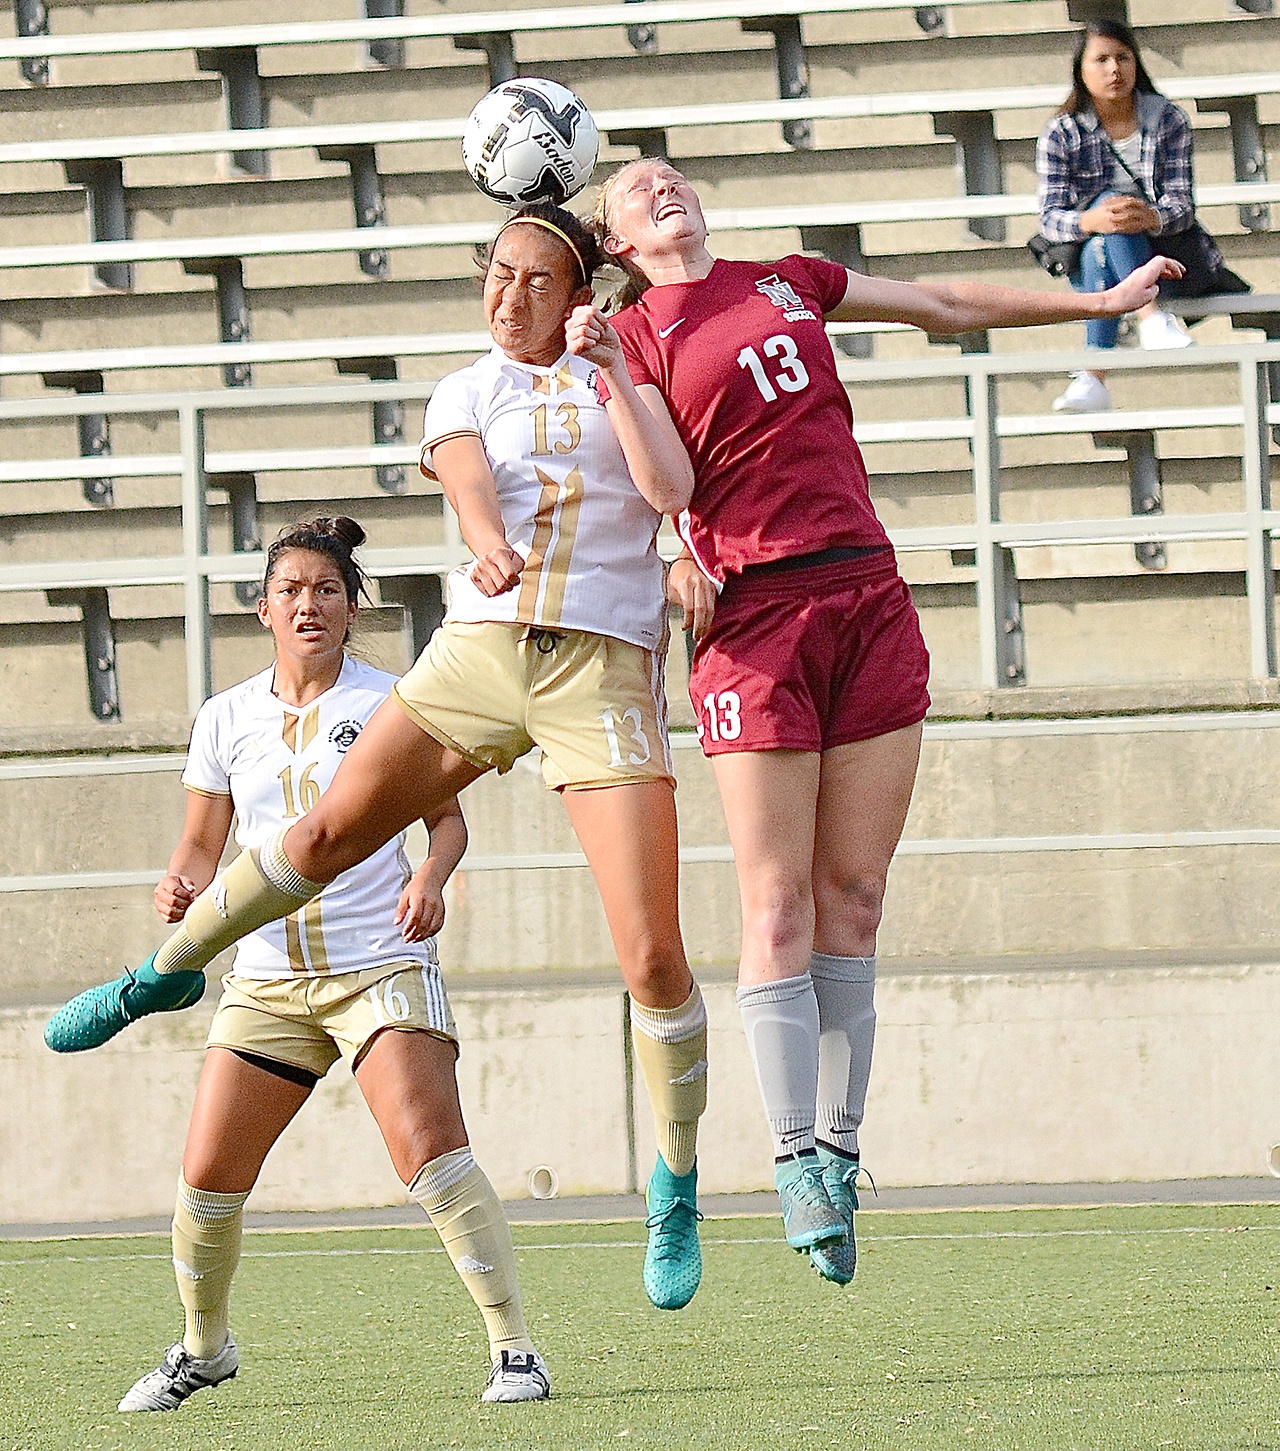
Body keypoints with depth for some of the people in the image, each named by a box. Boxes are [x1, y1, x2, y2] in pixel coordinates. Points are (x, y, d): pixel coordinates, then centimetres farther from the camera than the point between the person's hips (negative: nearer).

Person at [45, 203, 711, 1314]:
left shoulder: (628, 374, 10)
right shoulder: (467, 393, 11)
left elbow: (671, 489, -8)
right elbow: (468, 486, -11)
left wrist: (609, 371, -9)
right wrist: (490, 549, -33)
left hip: (604, 670, -2)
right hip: (479, 642, 2)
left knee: (653, 955, -10)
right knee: (328, 831, -5)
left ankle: (677, 1191, 6)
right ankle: (170, 968, 21)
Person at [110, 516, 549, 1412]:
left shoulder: (391, 702, 1)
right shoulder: (226, 719, 9)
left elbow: (448, 817, 7)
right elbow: (205, 846, 17)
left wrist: (432, 875, -14)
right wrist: (183, 887, -6)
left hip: (383, 963, -3)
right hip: (268, 980, 3)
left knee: (430, 1150, -22)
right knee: (208, 1176, -1)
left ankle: (514, 1347, -18)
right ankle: (204, 1346, 23)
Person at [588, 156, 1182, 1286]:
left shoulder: (789, 283, 20)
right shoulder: (636, 336, 6)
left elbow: (946, 307, 28)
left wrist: (1101, 302, 29)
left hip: (868, 599, 4)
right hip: (754, 610, -4)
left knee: (853, 898, 3)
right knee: (780, 908, -8)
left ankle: (839, 1153, 7)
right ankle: (797, 1160, -6)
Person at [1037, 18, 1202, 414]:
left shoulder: (1169, 121, 1)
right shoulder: (1061, 134, -1)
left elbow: (1181, 203, -8)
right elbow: (1050, 217, -10)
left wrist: (1151, 218, -34)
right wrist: (1092, 221, -35)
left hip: (1162, 254, 0)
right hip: (1087, 259, 0)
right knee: (1107, 208, -32)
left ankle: (1095, 377, -42)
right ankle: (1151, 318, -49)